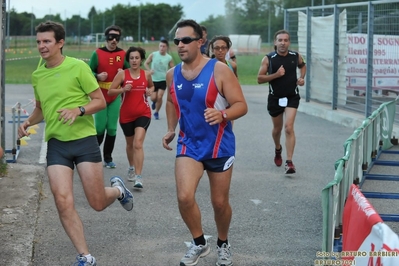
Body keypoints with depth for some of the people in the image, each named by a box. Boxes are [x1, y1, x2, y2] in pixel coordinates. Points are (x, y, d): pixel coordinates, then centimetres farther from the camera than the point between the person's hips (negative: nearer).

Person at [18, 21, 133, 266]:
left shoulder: (78, 67, -8)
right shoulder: (37, 75, 8)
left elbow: (100, 101, -6)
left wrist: (78, 110, -24)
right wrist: (28, 122, 4)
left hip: (84, 139, -4)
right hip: (56, 144, 4)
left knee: (98, 203, 1)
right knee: (63, 202, -10)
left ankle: (117, 189, 37)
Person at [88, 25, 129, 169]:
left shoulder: (122, 54, 5)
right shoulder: (97, 53, -4)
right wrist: (98, 76, -21)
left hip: (115, 97, 3)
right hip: (100, 96, -3)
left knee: (112, 128, 3)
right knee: (100, 126, -5)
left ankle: (108, 158, 13)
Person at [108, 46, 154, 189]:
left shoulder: (146, 74, 1)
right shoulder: (122, 74, -5)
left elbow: (151, 86, 22)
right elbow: (110, 91, -6)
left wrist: (150, 91, -1)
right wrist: (122, 89, -23)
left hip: (143, 113, -1)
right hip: (126, 114, 1)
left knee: (138, 143, -17)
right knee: (130, 144, 18)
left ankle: (138, 177, -20)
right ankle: (131, 168, 44)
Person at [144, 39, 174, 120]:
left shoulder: (169, 58, -6)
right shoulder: (153, 55, -6)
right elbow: (146, 63, 3)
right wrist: (149, 70, -15)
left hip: (163, 80, 0)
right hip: (153, 80, 1)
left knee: (159, 97, -9)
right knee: (153, 98, -3)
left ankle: (156, 112, 14)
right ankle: (154, 102, 36)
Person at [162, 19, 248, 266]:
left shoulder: (219, 70, -16)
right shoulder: (172, 74, 0)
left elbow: (241, 105, -17)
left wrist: (223, 114, -36)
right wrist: (171, 129, 11)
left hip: (219, 145, -3)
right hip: (189, 144, 3)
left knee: (220, 202, 8)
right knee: (185, 197, -15)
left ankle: (223, 244, 36)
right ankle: (199, 243, 9)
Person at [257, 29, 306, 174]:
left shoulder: (296, 56, -3)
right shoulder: (268, 59, -10)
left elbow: (302, 65, 20)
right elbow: (259, 79, -10)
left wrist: (302, 77, 2)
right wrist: (276, 74, -22)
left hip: (292, 97, -1)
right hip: (275, 98, 1)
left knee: (289, 128, -15)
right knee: (277, 128, 18)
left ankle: (289, 162, -16)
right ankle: (278, 149, 50)